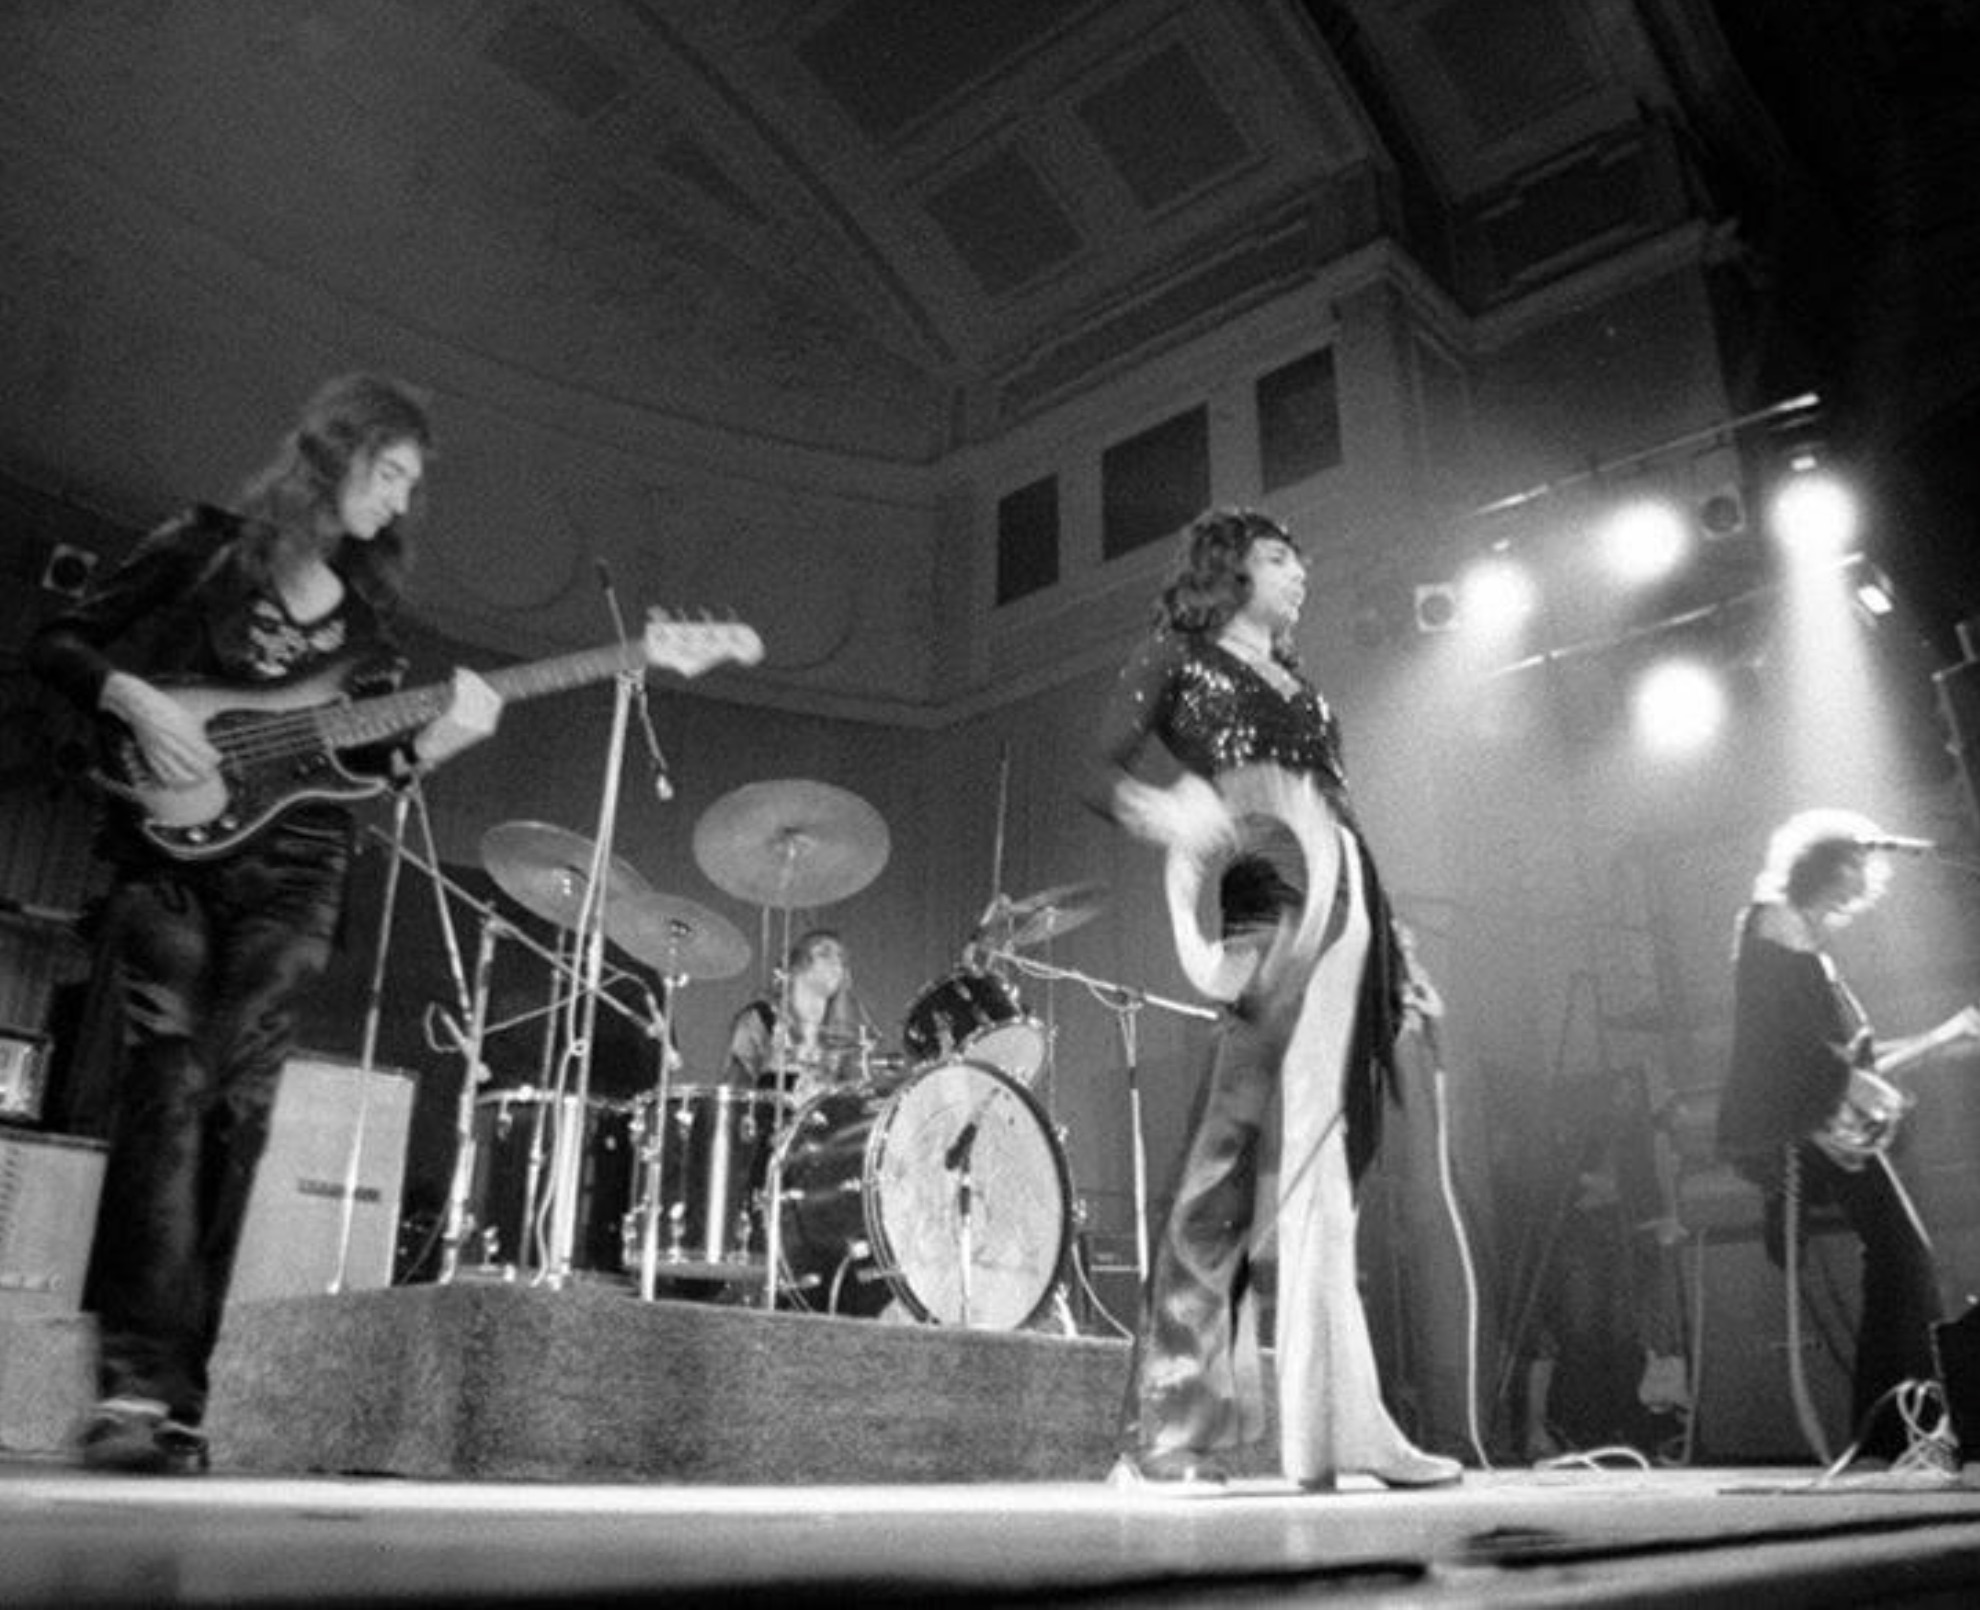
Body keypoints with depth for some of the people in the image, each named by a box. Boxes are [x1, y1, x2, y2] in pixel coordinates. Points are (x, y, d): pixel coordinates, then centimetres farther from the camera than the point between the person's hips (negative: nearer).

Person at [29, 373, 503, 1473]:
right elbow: (59, 643, 6)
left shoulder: (367, 607, 17)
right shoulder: (204, 550, 6)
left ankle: (176, 1395, 0)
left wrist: (432, 740, -5)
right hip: (168, 852, -3)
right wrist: (136, 700, -13)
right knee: (168, 1090, -14)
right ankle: (137, 1386, -16)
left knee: (235, 1112, -4)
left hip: (290, 872, 3)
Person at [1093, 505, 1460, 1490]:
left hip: (1353, 905, 7)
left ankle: (1337, 1428, 8)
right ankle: (1164, 1435, -8)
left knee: (1324, 1168, 4)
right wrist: (1163, 810, -23)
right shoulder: (1177, 657, 12)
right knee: (1228, 1155, -12)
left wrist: (1401, 959, 17)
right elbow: (1102, 769, 0)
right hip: (1271, 901, -6)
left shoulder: (1299, 684, 30)